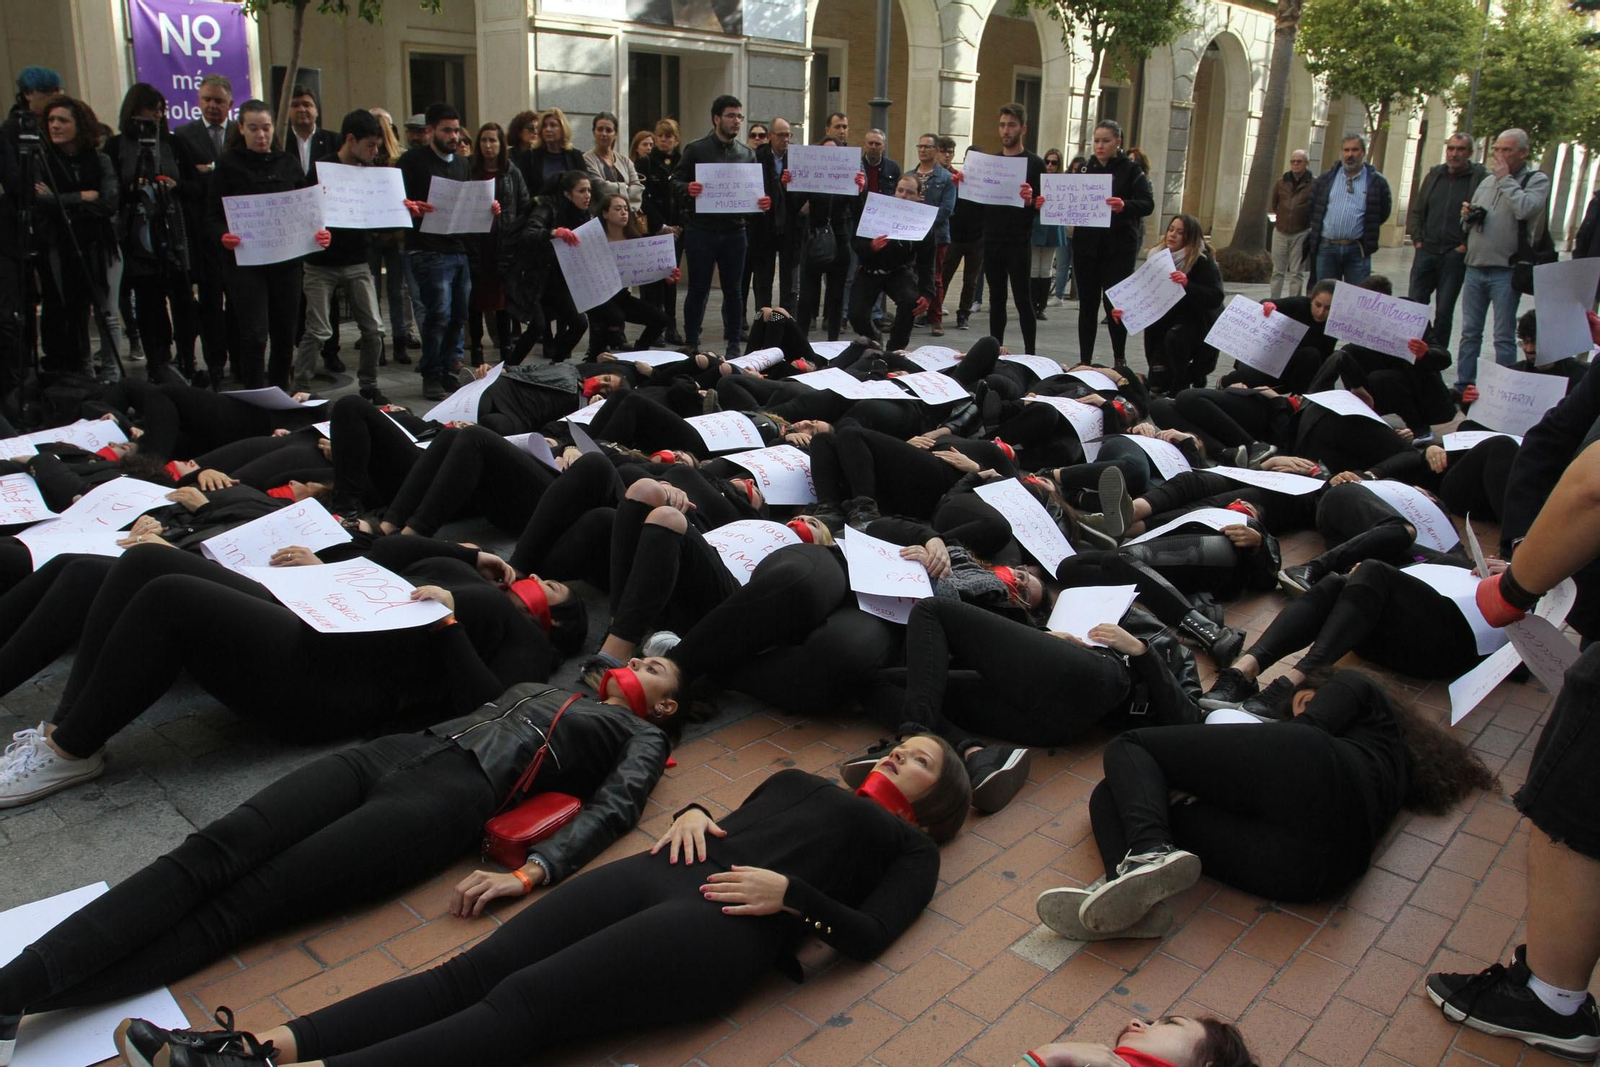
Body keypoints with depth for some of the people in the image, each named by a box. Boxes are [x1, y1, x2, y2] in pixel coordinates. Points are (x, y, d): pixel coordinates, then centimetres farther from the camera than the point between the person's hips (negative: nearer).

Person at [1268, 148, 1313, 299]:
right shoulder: (1281, 183, 6)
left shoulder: (1313, 184, -8)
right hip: (1280, 231, 4)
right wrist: (1283, 216, 9)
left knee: (1297, 273, 2)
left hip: (1301, 234, -4)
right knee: (1278, 271, 10)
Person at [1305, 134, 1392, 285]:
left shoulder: (1376, 182, 3)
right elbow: (1312, 207, 15)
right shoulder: (1326, 178, 8)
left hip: (1357, 251, -2)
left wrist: (1368, 230, 10)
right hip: (1326, 248, 2)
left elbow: (1384, 211, 13)